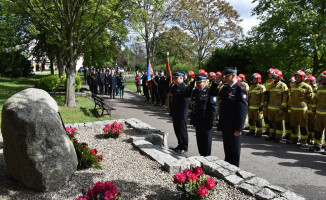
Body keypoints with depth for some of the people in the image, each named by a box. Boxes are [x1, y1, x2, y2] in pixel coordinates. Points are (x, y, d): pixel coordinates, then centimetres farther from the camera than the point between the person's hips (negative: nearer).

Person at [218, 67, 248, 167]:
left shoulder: (241, 89, -14)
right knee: (227, 148, 19)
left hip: (234, 127, -7)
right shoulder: (224, 88, 10)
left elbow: (243, 110, -17)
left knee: (235, 149, 9)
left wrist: (239, 128, -19)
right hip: (225, 125, 7)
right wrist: (221, 123, 9)